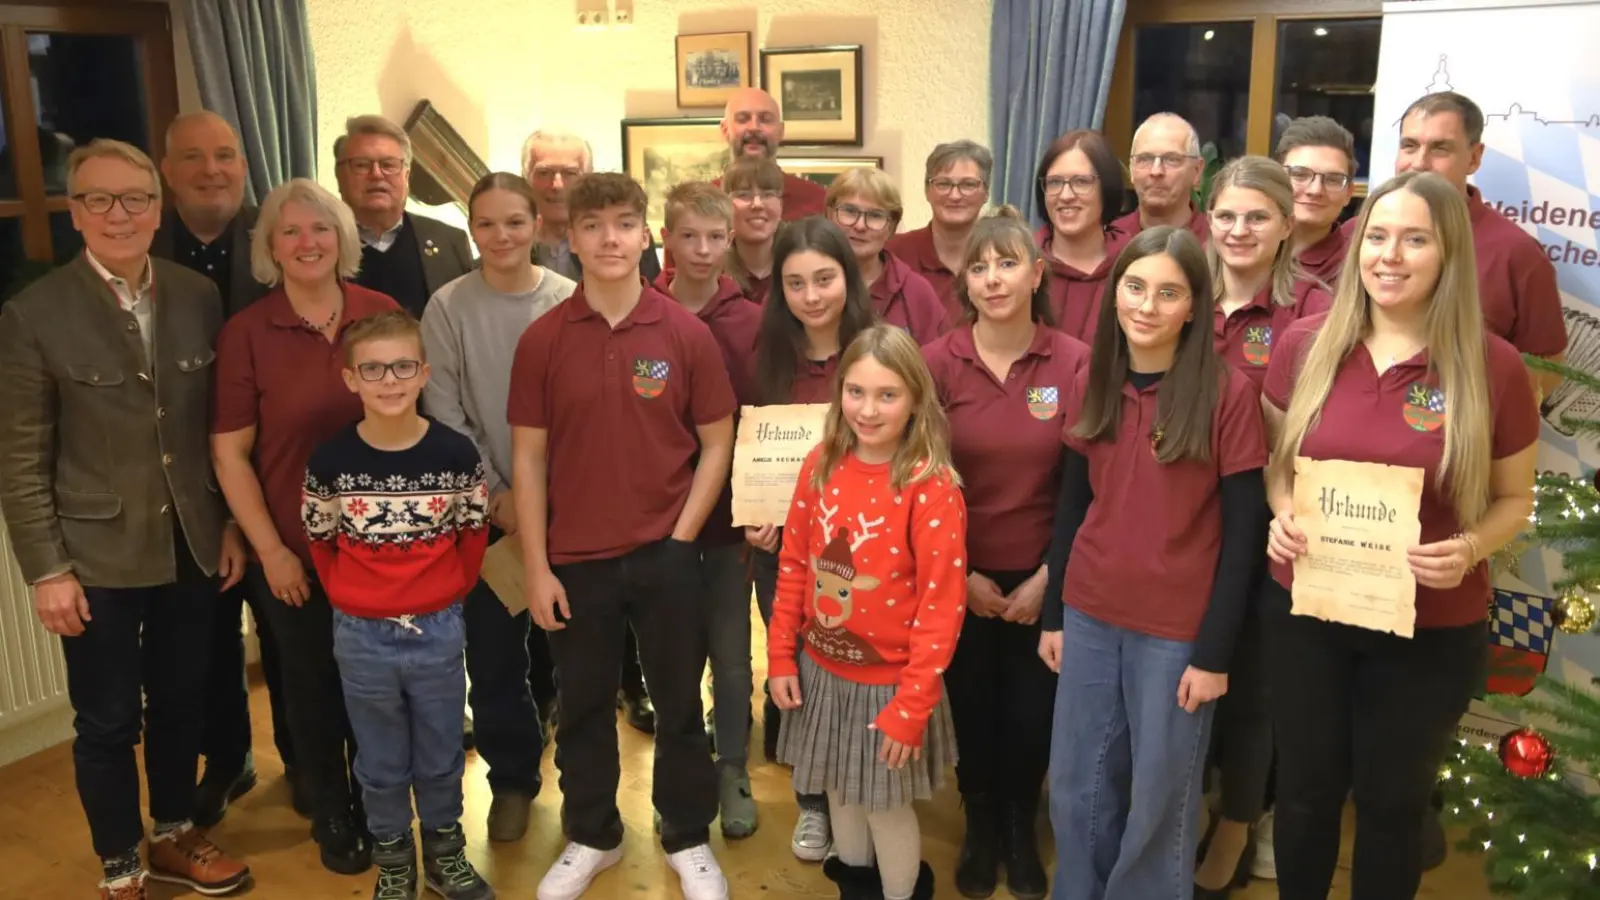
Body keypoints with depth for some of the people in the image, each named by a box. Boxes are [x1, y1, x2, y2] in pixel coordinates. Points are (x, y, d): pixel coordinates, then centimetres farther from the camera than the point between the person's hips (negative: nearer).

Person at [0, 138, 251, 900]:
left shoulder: (198, 296, 0)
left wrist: (231, 524, 6)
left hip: (191, 547, 3)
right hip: (98, 557, -3)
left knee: (181, 703, 18)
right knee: (108, 723, 10)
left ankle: (174, 837, 39)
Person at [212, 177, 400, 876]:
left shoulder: (382, 314, -4)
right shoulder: (245, 332, -8)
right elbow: (229, 453, -6)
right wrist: (271, 550, -9)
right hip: (294, 551, -1)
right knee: (314, 687, 15)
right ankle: (333, 817, 36)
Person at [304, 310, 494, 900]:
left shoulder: (456, 453, -10)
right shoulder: (330, 462, -10)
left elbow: (475, 533, 2)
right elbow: (319, 542, 3)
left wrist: (445, 594, 2)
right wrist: (352, 601, 2)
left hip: (439, 631, 1)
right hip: (361, 636, 0)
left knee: (441, 756, 16)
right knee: (381, 763, 15)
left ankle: (444, 852, 37)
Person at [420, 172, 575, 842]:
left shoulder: (569, 302, -2)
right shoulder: (447, 308, -2)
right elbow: (443, 416, -3)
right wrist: (495, 493, -8)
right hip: (486, 507, 0)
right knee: (493, 650, 6)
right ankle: (512, 778, 25)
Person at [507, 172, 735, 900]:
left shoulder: (686, 333, -4)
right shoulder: (541, 339, -3)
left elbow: (717, 443, 1)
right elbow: (528, 458, -1)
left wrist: (681, 536, -5)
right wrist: (536, 566, -3)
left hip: (665, 554, 0)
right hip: (577, 559, 1)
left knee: (679, 704, 12)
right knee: (583, 707, 15)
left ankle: (688, 840, 33)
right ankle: (591, 837, 37)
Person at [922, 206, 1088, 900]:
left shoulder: (1076, 361, -9)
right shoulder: (936, 362, -9)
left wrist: (1046, 577, -7)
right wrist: (961, 573, -6)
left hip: (1042, 578, 0)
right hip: (959, 577, 0)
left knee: (1033, 714, 12)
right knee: (972, 711, 14)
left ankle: (1021, 829, 40)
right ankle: (980, 826, 40)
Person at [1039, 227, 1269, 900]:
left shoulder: (1229, 393, -12)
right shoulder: (1092, 384, 2)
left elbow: (1243, 533, -10)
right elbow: (1072, 505, 8)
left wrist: (1214, 651, -11)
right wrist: (1053, 614, 8)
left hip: (1177, 628, -4)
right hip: (1089, 615, 4)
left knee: (1159, 799, 12)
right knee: (1076, 788, 16)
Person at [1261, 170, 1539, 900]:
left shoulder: (1492, 365, -12)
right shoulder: (1306, 345, -6)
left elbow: (1514, 498, 0)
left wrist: (1470, 549, -20)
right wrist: (1282, 515, -12)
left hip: (1432, 630, -1)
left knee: (1393, 802, 17)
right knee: (1305, 788, 19)